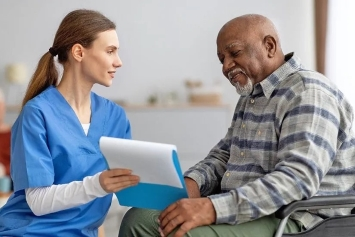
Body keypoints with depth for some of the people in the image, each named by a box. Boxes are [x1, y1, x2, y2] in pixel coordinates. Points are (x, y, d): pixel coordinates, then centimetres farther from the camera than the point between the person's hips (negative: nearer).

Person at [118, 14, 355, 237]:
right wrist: (191, 182, -2)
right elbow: (224, 154, 22)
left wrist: (214, 208, -33)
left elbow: (298, 178, -25)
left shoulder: (307, 93, -13)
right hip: (243, 210, 9)